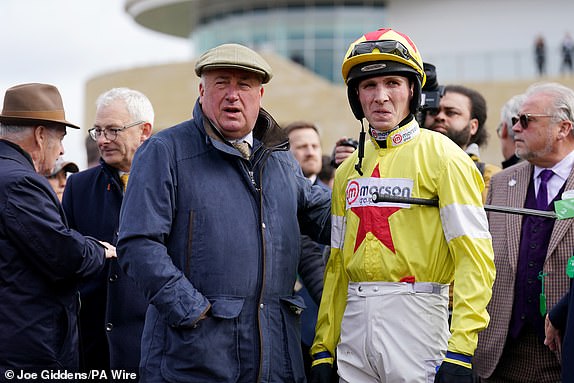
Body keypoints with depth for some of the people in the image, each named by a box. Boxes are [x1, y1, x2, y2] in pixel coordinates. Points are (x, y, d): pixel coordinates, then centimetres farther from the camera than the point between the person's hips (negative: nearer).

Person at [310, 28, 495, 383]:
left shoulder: (441, 156, -6)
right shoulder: (348, 170, 12)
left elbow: (474, 257, -13)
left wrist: (460, 352, -21)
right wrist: (323, 349, 11)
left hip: (415, 319, -5)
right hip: (354, 324, 5)